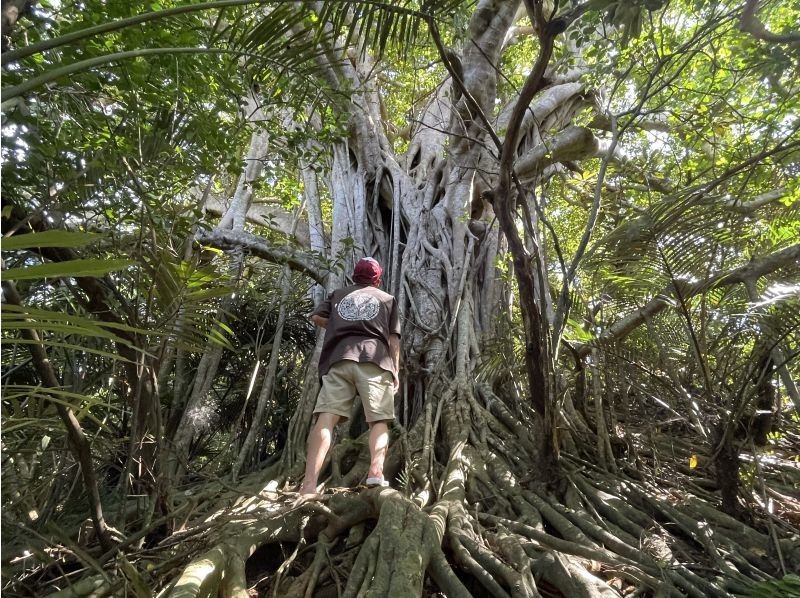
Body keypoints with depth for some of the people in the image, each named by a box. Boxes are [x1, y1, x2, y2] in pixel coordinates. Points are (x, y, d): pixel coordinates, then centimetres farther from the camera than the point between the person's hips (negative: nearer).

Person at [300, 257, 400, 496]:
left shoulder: (338, 294, 27)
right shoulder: (387, 298, 23)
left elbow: (317, 316, 14)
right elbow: (393, 337, 14)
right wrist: (395, 370, 13)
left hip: (339, 357, 1)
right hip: (374, 359, -1)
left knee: (326, 418, -9)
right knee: (378, 420, 3)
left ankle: (309, 484, -20)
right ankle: (376, 471, -19)